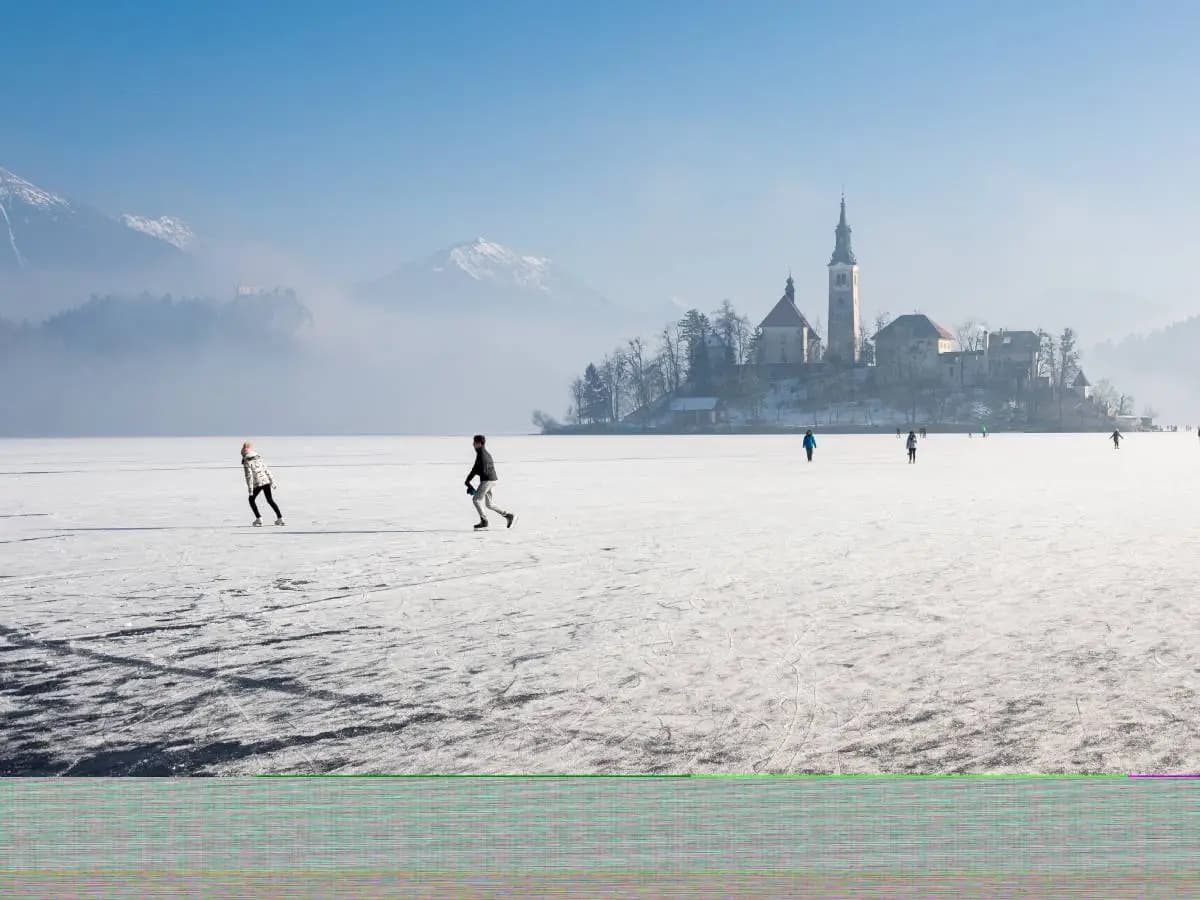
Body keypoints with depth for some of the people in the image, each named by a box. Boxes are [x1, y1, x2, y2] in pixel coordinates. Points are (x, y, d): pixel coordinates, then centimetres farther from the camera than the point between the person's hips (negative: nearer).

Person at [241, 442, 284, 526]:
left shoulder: (247, 461, -10)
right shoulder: (259, 457, 9)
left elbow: (249, 476, -15)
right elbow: (267, 470, 12)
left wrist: (250, 489, -13)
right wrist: (272, 481, 19)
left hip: (257, 483, -5)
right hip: (266, 481, 5)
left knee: (251, 499, 15)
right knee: (270, 499, 15)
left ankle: (258, 518, 6)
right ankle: (280, 518, 12)